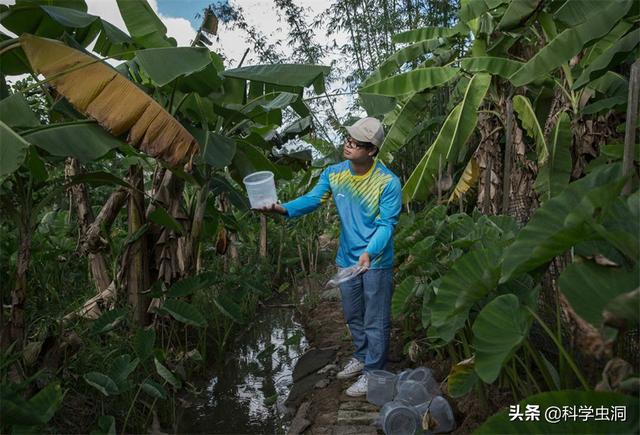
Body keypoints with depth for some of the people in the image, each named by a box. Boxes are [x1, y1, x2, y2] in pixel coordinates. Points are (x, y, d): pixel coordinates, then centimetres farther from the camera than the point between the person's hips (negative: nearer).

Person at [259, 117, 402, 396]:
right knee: (353, 316, 22)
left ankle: (373, 372, 25)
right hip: (346, 259, 6)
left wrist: (369, 253, -37)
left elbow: (386, 224, -21)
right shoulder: (334, 173, -4)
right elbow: (312, 199, -8)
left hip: (376, 262, -5)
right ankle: (362, 357, 45)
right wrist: (283, 209, -27)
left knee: (375, 321, 7)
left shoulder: (388, 182, -19)